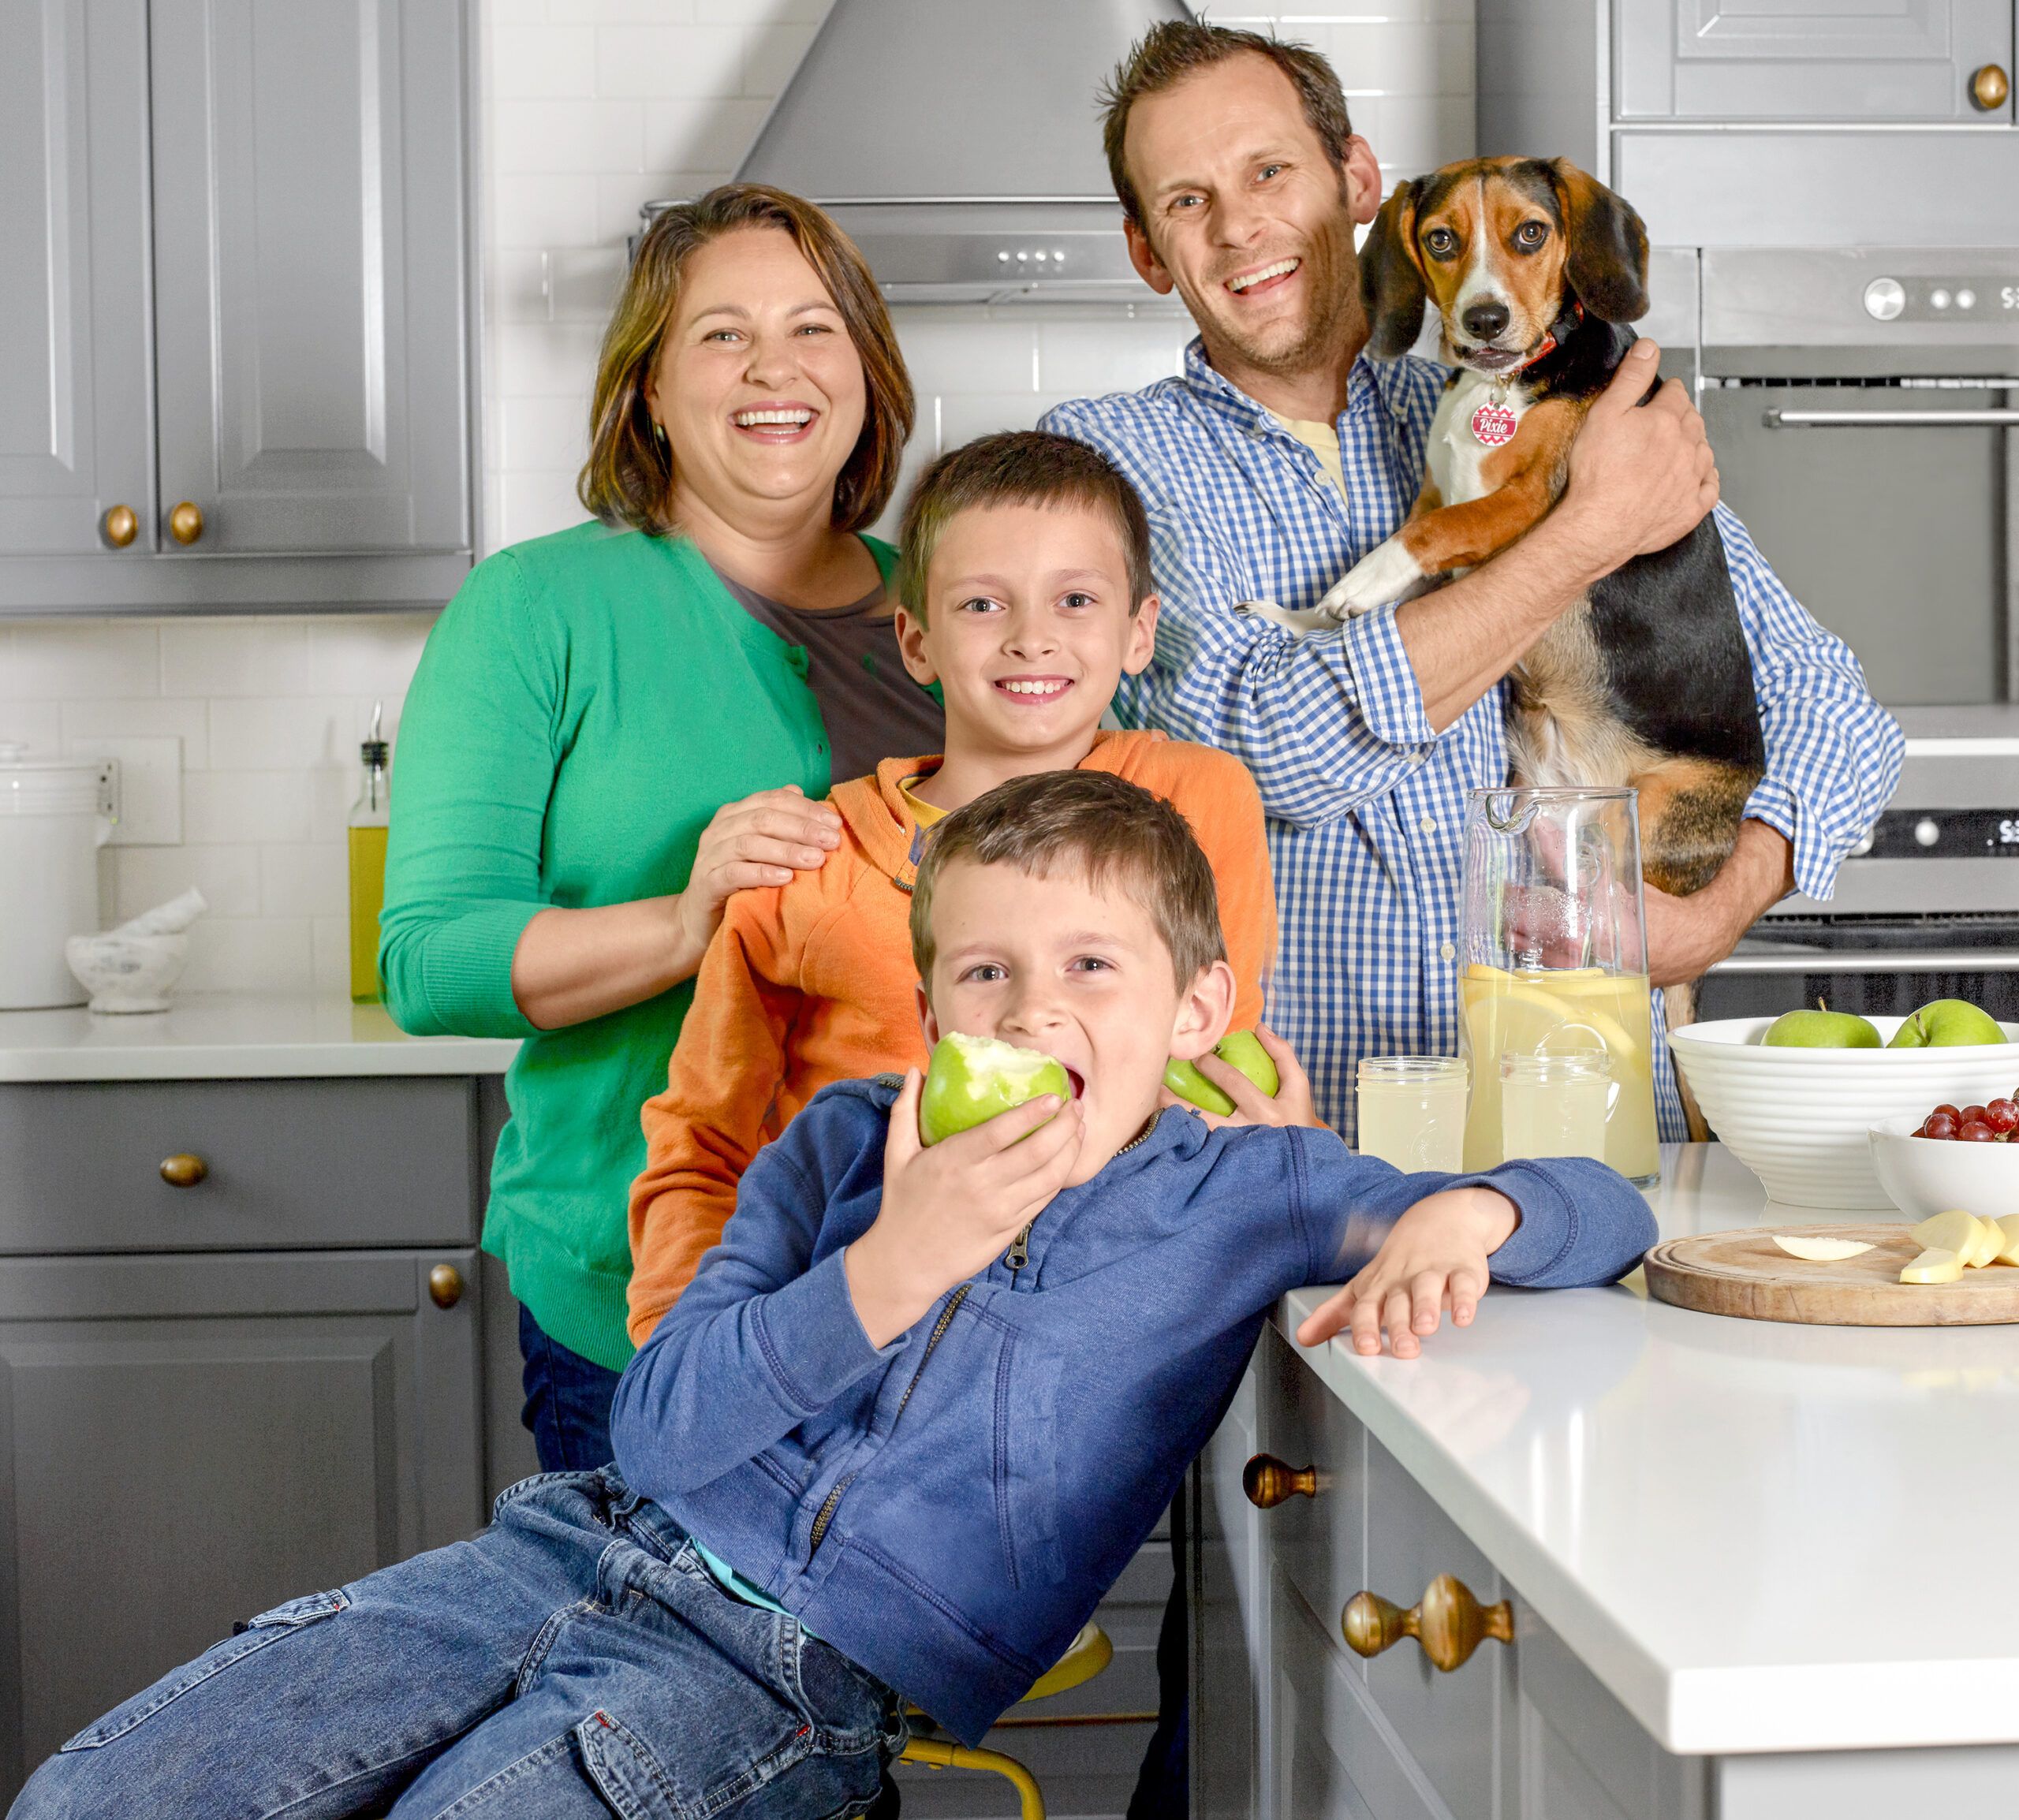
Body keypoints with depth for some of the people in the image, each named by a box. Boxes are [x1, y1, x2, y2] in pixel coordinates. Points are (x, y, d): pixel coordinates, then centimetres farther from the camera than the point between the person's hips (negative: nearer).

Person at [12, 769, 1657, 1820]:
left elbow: (1599, 1207, 3)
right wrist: (892, 1268, -13)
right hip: (598, 1547, 4)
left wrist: (1459, 1217, -21)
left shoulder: (1242, 1192, 3)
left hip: (806, 1681, -3)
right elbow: (656, 1432, 1)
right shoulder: (843, 1142, 10)